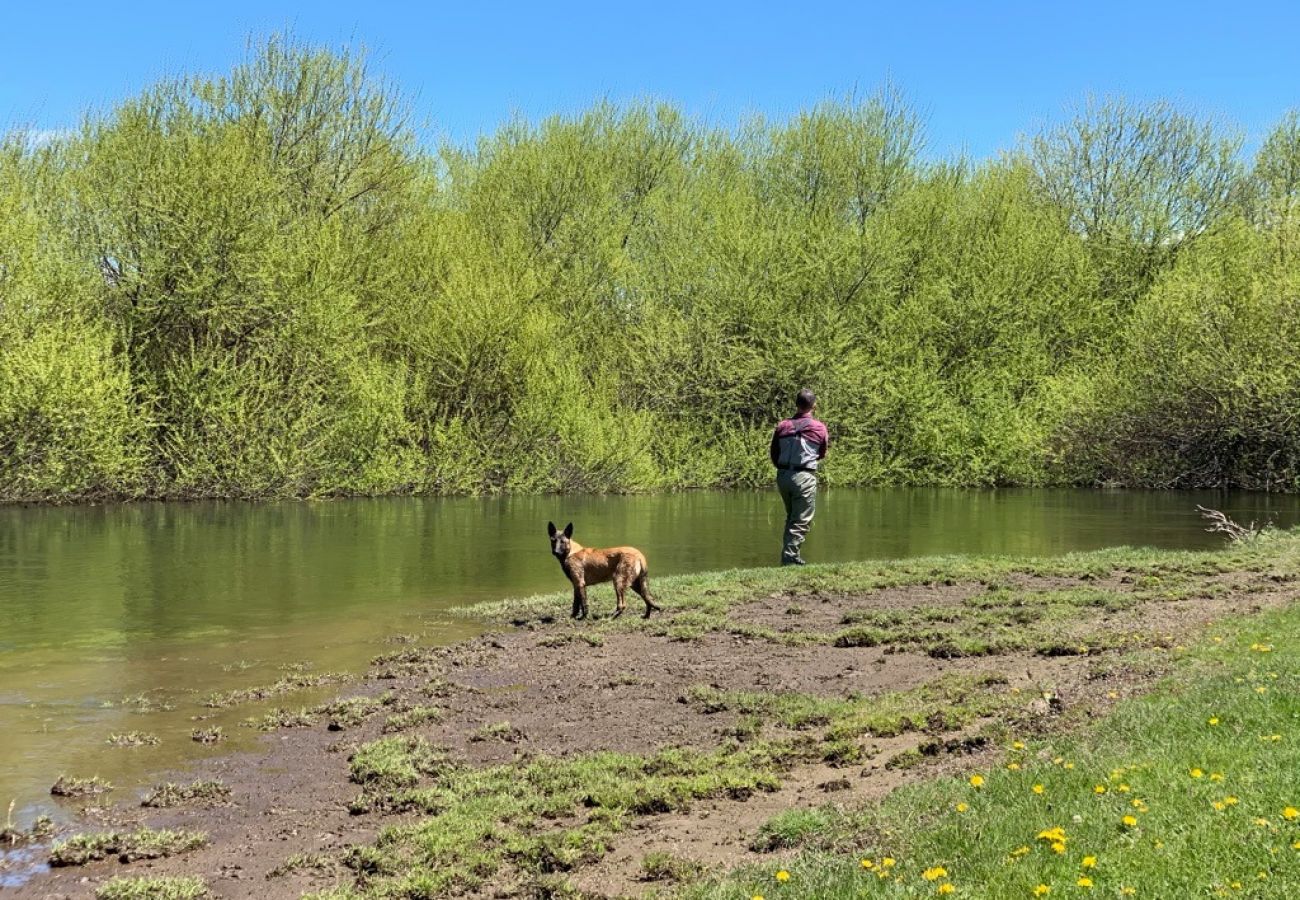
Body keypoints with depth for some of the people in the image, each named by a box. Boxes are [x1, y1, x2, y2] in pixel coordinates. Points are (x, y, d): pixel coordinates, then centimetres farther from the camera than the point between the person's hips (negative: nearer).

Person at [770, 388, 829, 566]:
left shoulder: (782, 426, 3)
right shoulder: (819, 428, -4)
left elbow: (774, 457, 7)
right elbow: (821, 455, 10)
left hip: (783, 476, 5)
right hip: (804, 477, -5)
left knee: (791, 518, 20)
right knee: (801, 522, 0)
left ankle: (790, 556, 22)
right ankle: (789, 558, -7)